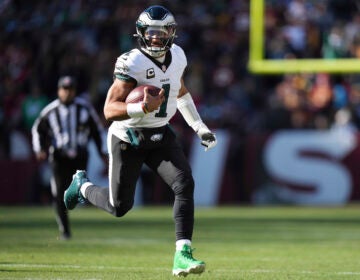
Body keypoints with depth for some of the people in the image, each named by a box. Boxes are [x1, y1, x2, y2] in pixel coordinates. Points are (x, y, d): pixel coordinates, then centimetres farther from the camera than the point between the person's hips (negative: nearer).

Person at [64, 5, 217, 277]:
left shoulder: (177, 56, -2)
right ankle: (83, 185, 40)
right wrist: (143, 108, -43)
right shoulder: (133, 63, -23)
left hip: (160, 135, 5)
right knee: (120, 207, 7)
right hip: (128, 139, -5)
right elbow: (110, 110, -28)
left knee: (184, 184, -19)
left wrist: (200, 128, 17)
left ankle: (182, 254, -19)